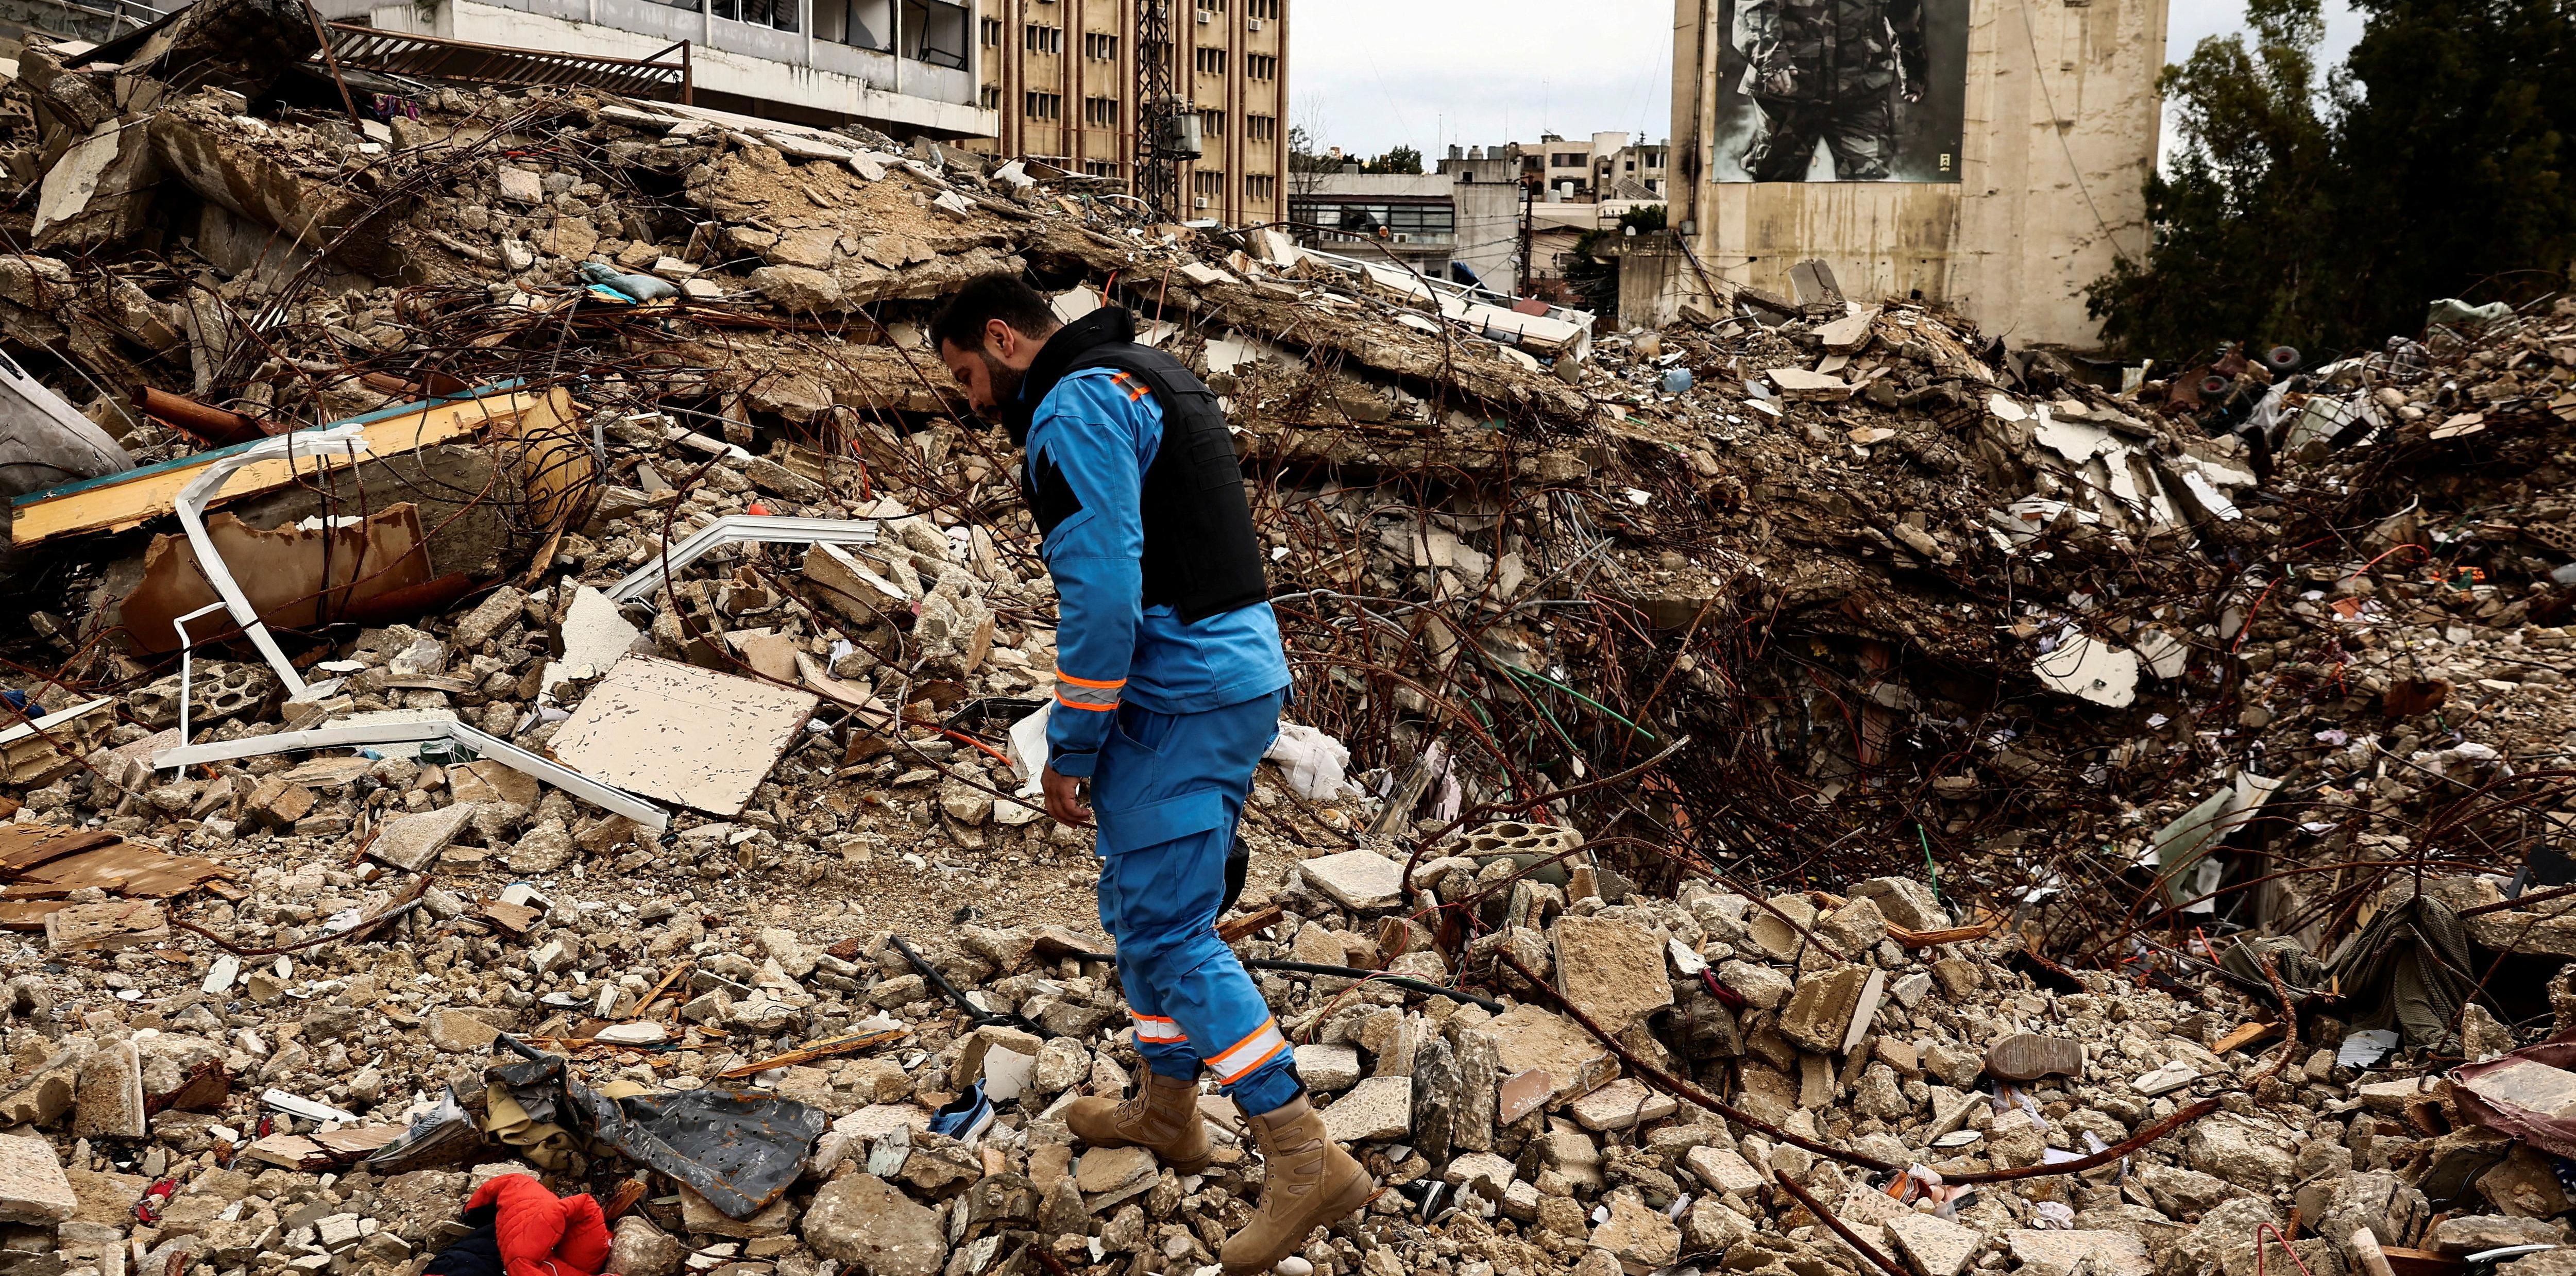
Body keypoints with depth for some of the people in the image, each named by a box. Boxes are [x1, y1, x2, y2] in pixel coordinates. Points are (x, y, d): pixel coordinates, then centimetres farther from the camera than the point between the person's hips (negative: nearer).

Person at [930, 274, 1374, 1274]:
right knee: (1143, 905, 20)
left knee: (1166, 928, -8)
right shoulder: (1150, 378, 19)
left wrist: (1070, 752, -14)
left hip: (1182, 697, -10)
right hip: (1242, 672, 10)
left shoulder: (1076, 411, -14)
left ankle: (1305, 1160, -8)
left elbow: (1102, 597, -22)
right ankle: (1167, 1111, 34)